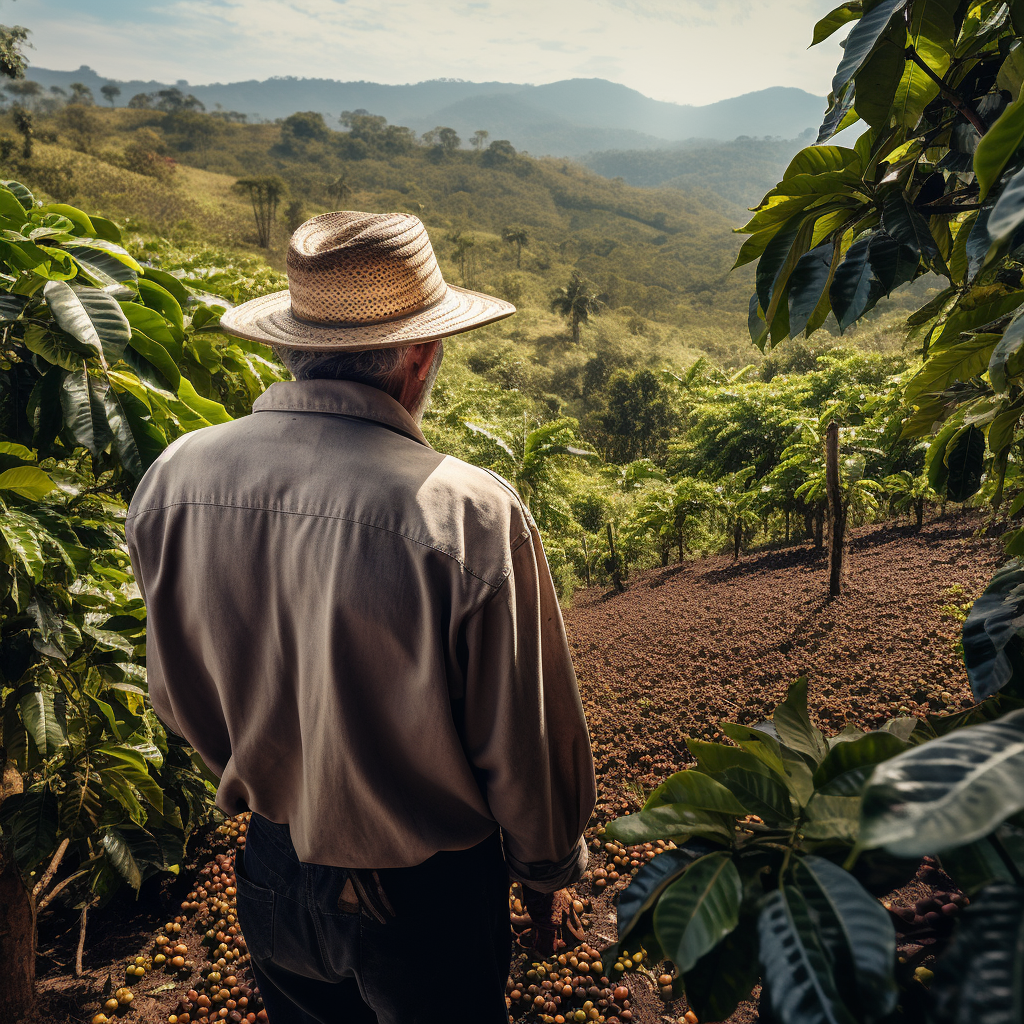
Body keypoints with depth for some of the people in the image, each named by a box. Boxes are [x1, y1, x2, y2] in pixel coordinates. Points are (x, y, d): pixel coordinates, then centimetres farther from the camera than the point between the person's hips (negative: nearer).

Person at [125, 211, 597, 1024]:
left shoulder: (174, 479, -14)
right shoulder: (475, 516, -30)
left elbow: (176, 695, 1)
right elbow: (527, 745, -18)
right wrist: (549, 876, 3)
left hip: (271, 871, 4)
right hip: (424, 898, -4)